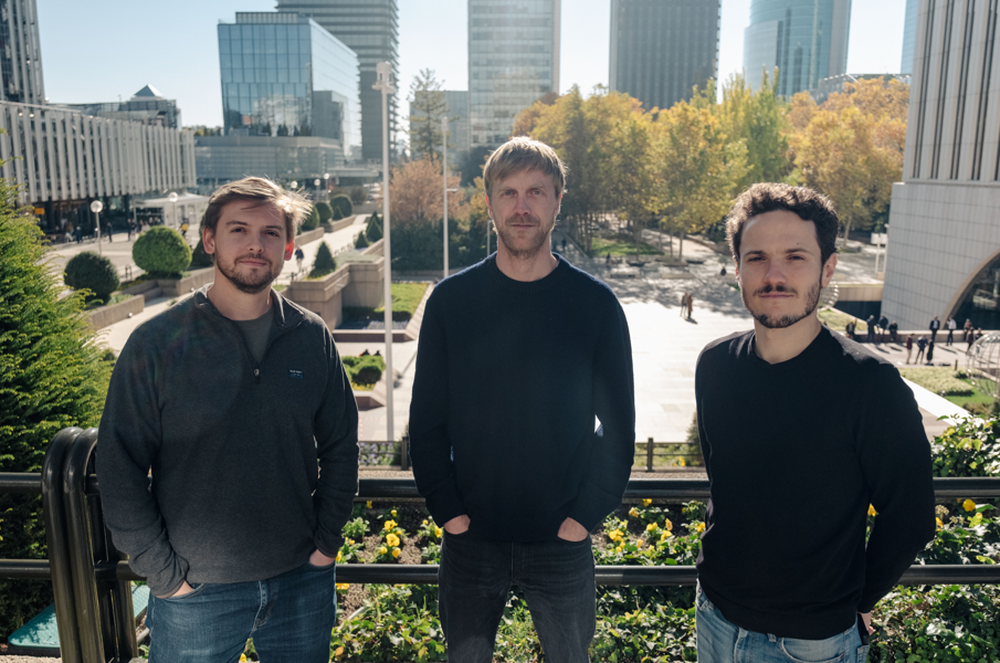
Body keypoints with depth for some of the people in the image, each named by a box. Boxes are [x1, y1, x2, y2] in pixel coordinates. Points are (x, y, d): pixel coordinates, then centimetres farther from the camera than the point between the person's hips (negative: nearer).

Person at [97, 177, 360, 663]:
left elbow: (340, 447, 4)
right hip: (195, 592, -2)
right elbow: (119, 469, -7)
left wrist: (325, 542, 1)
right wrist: (163, 572, -7)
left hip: (302, 580, 2)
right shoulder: (156, 343, -9)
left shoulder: (312, 338, -2)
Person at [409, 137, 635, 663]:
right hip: (469, 541, 1)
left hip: (562, 543, 0)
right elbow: (426, 420, 0)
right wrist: (448, 510, -6)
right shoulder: (451, 300, -3)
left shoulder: (595, 303, -5)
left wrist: (586, 515, -7)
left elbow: (617, 425, -1)